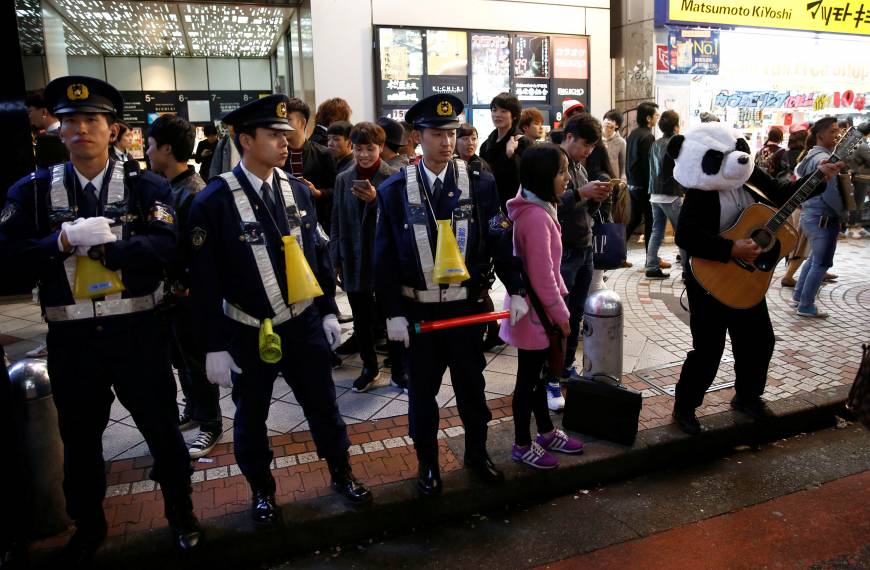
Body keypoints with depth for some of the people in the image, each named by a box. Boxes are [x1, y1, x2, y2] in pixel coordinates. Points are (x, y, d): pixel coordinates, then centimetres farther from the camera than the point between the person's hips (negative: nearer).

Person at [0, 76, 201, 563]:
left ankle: (181, 514, 35)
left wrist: (101, 245, -20)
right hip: (71, 338, 2)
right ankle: (88, 526, 42)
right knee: (80, 438, 19)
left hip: (138, 332, -2)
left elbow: (163, 248, -16)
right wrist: (67, 239, -20)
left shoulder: (147, 187, -3)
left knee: (163, 430, 12)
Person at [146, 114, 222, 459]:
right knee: (180, 357, 20)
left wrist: (184, 286, -17)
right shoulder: (166, 185, 6)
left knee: (197, 360, 5)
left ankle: (210, 424, 20)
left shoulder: (194, 194, -20)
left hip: (188, 292, -8)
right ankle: (193, 410, 38)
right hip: (170, 288, 8)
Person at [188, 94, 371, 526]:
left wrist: (329, 311, 7)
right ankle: (262, 491, 38)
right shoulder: (213, 201, -14)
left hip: (304, 326, 4)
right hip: (248, 335, -3)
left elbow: (319, 255, 8)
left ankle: (342, 474, 38)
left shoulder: (298, 190, 1)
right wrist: (215, 346, -12)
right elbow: (205, 281, -13)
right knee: (251, 418, 15)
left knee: (323, 406, 16)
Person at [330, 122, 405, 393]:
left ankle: (398, 371, 23)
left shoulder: (394, 178, -6)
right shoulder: (343, 179, 6)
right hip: (354, 261, 4)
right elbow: (337, 221, 8)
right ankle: (369, 367, 33)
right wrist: (336, 260, 5)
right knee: (362, 320, 15)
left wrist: (376, 200, -27)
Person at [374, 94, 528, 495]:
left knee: (471, 385, 16)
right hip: (416, 310, 0)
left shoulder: (481, 184, -3)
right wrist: (393, 313, -8)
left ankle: (477, 453, 38)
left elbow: (502, 242, 0)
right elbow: (384, 258, -4)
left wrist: (516, 291, -7)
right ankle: (427, 463, 32)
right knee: (421, 391, 12)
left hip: (466, 307, 1)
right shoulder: (393, 191, -5)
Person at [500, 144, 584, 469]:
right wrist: (560, 313, -14)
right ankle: (523, 445, 22)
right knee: (528, 379, 5)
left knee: (538, 374, 21)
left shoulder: (537, 208, 8)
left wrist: (560, 298, 15)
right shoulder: (536, 216, -25)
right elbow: (542, 276, -24)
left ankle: (546, 433, 37)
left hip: (539, 308, 10)